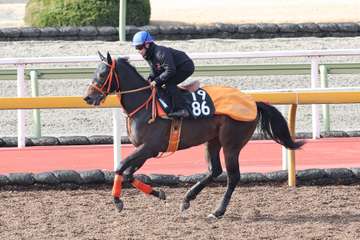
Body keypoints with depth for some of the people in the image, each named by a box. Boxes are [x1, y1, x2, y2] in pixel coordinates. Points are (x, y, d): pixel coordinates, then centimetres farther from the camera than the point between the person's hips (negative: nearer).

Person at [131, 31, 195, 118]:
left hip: (186, 66, -11)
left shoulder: (161, 53, -31)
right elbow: (154, 71, 10)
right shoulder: (148, 56, 1)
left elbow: (170, 70, -34)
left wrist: (157, 81, -30)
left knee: (169, 84, -24)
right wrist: (150, 79, -11)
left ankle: (181, 109, -28)